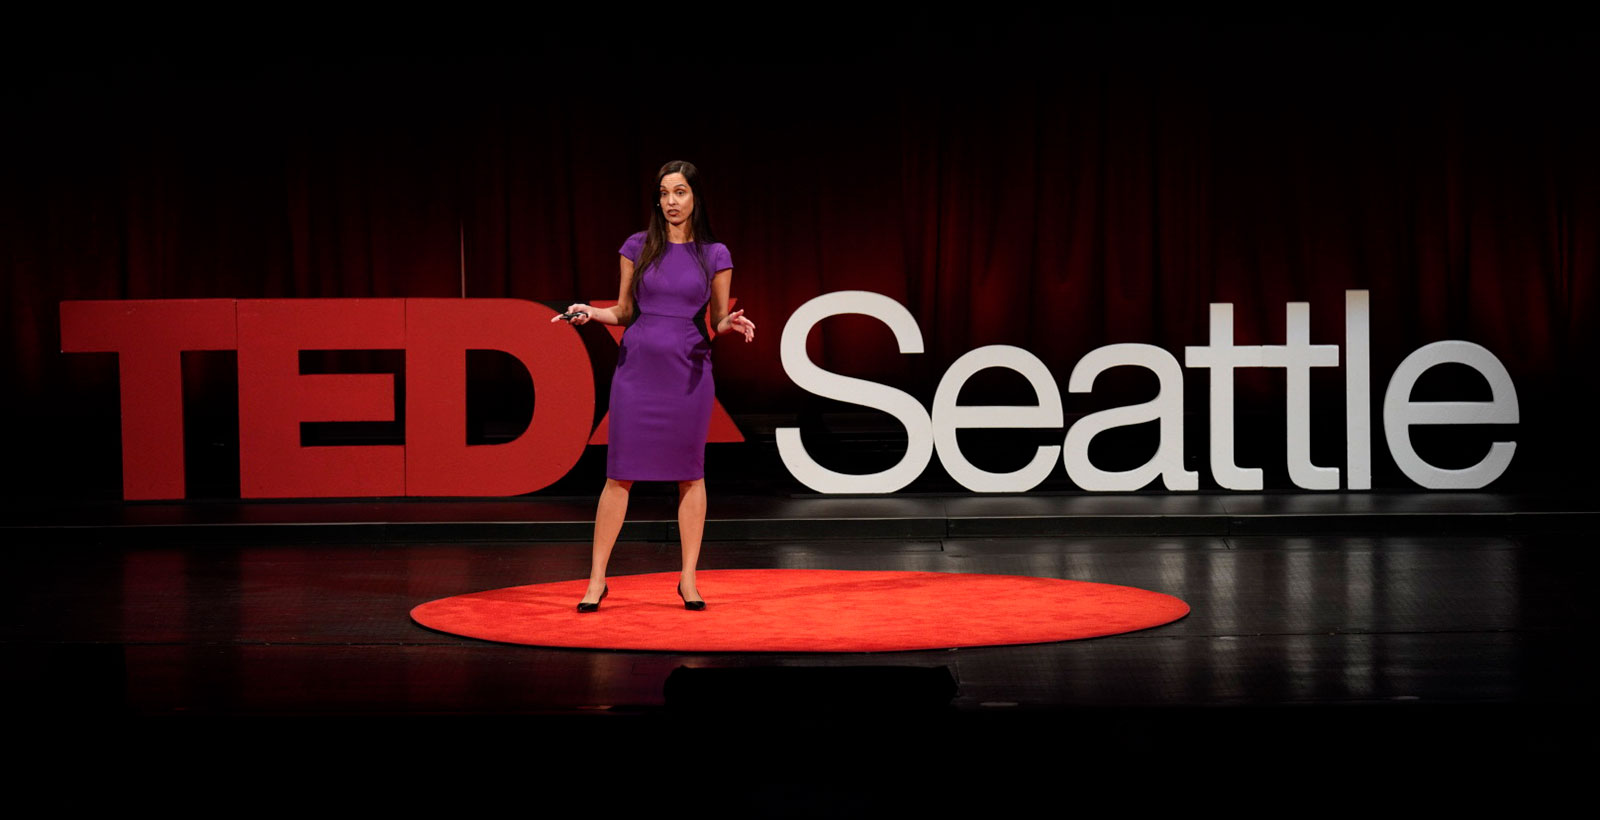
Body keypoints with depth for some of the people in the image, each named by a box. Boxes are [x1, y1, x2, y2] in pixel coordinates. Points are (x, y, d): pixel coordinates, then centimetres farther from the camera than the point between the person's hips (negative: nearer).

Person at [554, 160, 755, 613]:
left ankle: (688, 579, 13)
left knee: (689, 473, 4)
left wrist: (732, 323, -15)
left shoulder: (714, 254, 3)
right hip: (638, 366, 0)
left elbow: (718, 321, 7)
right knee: (620, 473, -1)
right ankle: (597, 578, 4)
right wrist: (592, 312, -9)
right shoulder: (638, 247, 3)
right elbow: (625, 311, 9)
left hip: (689, 371, 0)